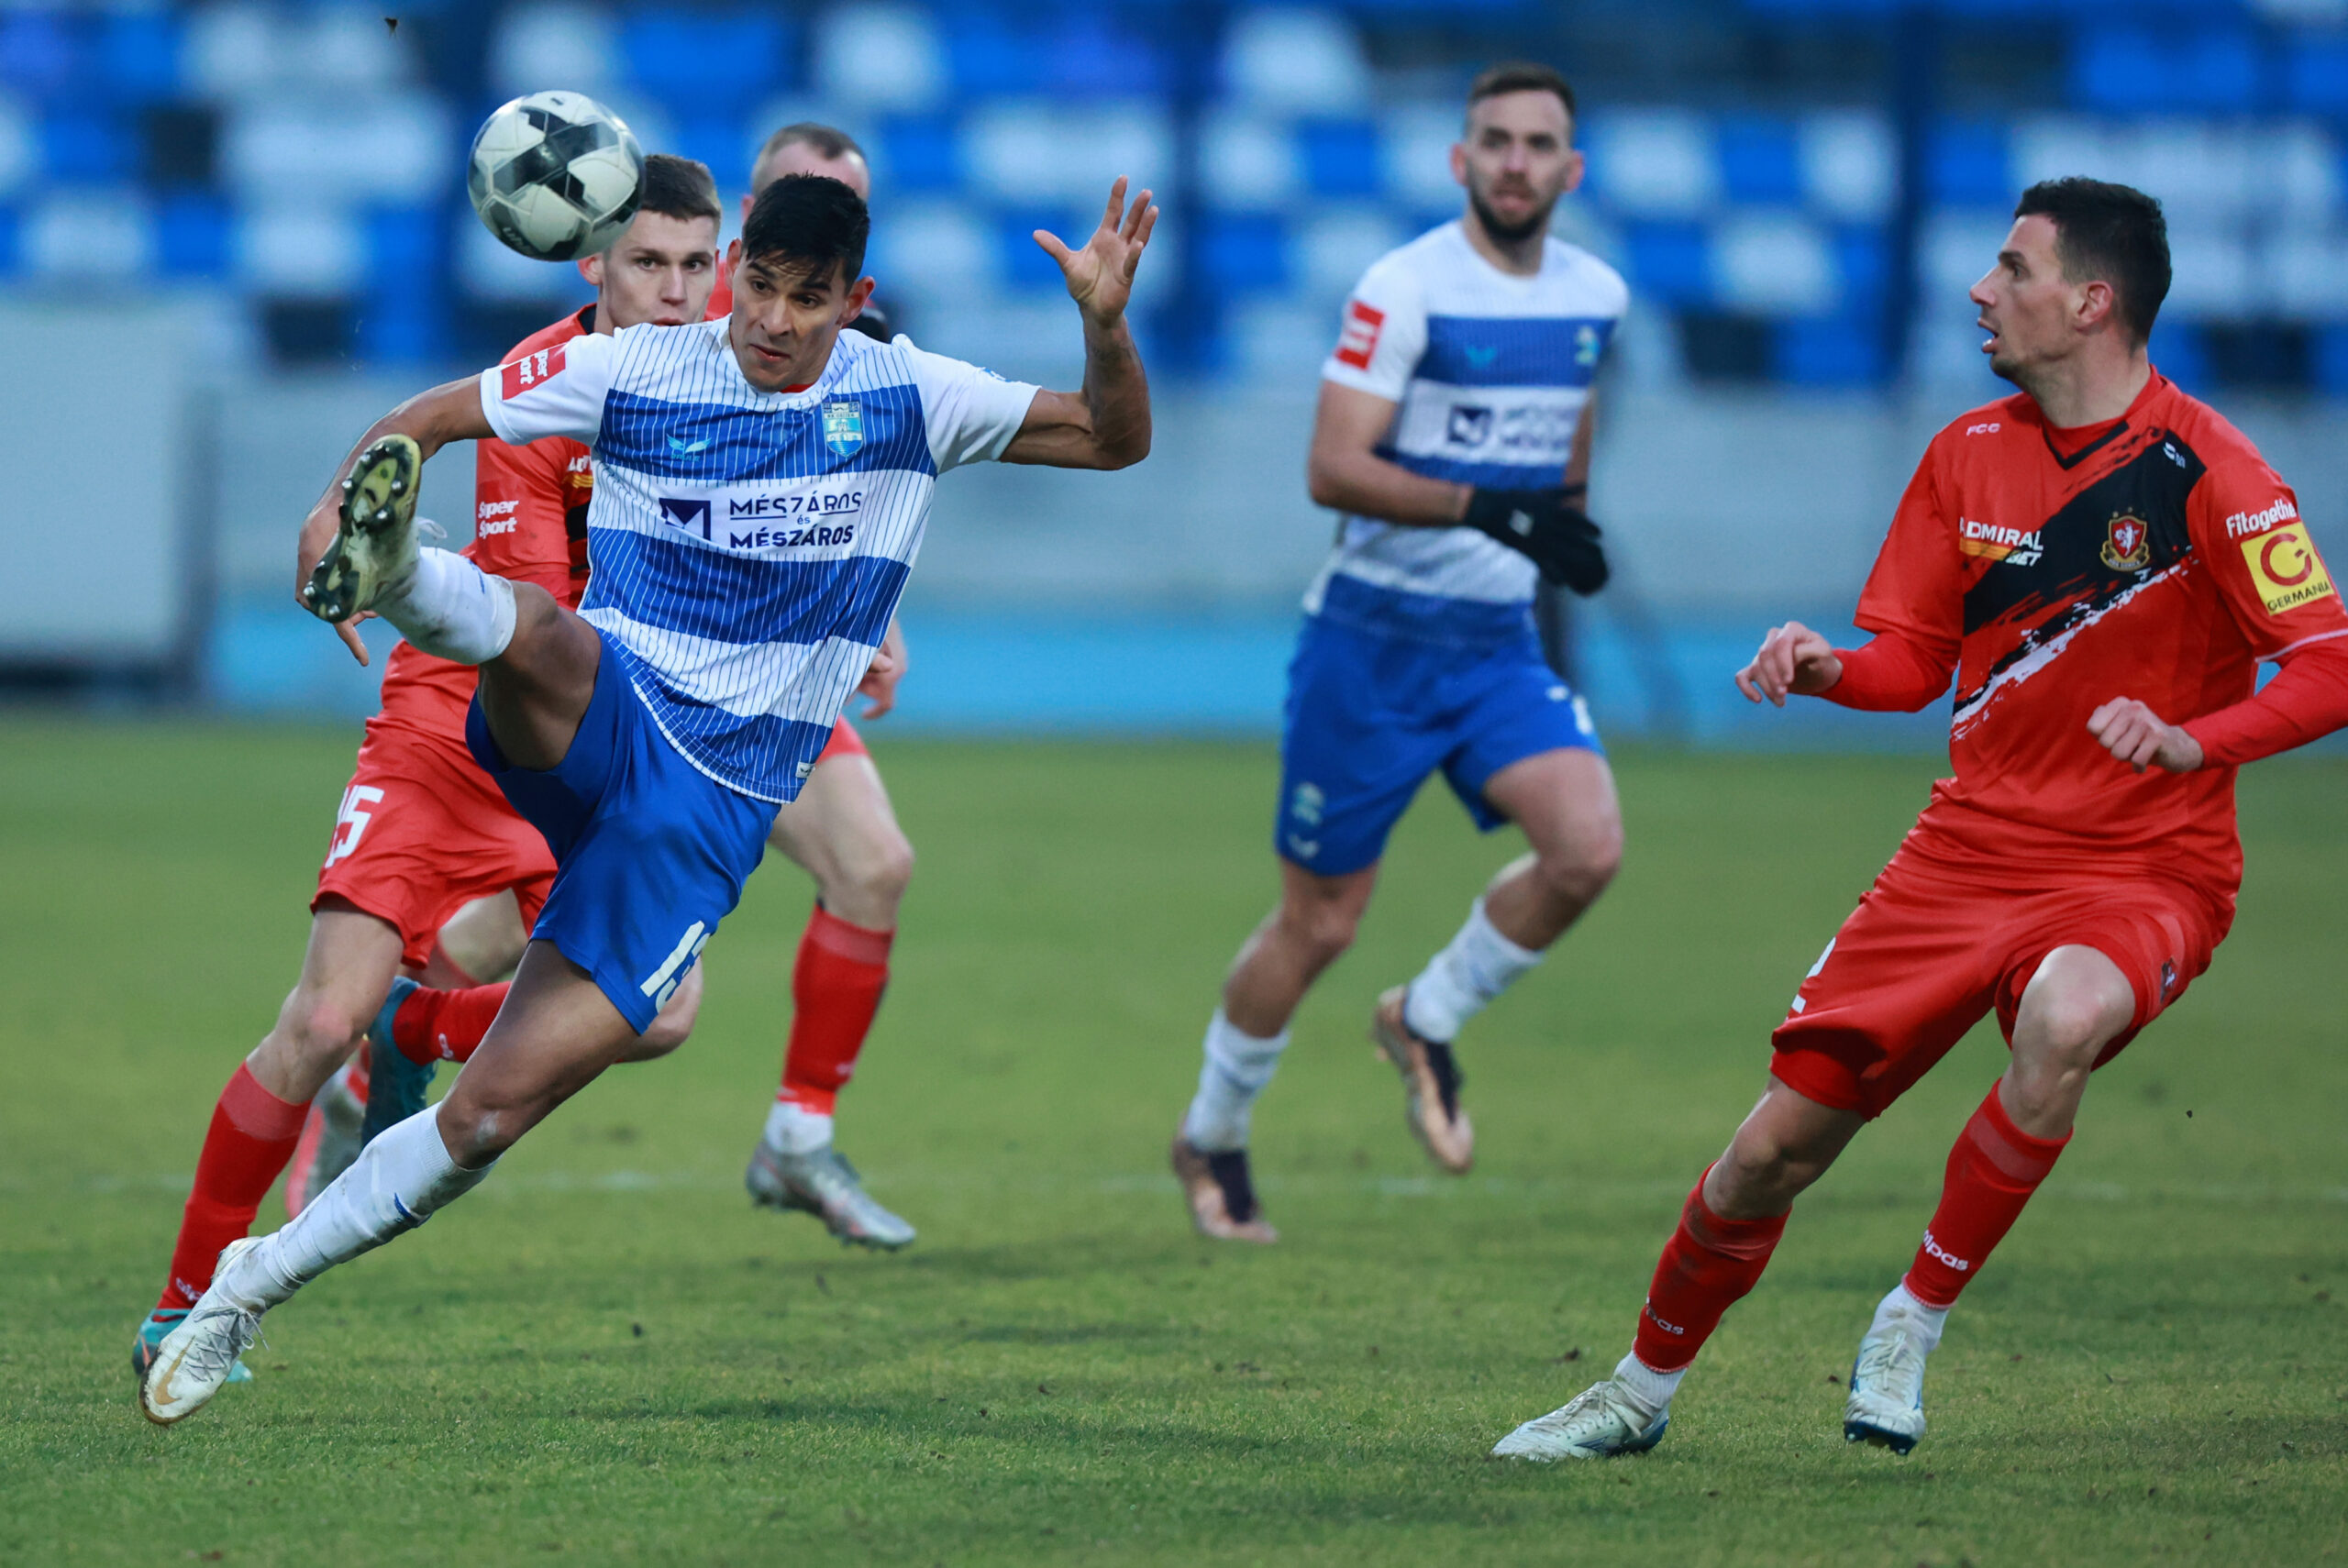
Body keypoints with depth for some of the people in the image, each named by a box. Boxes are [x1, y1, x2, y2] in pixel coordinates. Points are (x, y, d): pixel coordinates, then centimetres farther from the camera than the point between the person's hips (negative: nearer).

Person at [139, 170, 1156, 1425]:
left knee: (503, 1102, -9)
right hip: (586, 734, 0)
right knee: (545, 632, -39)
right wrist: (337, 504, -13)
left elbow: (1114, 438, 6)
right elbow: (429, 417, 7)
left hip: (709, 811, 0)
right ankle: (394, 574, -71)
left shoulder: (908, 400, 4)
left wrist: (1106, 326, -14)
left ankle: (252, 1287, 1)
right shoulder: (637, 371, 2)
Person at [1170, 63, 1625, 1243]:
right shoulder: (1404, 290, -15)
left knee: (1588, 845, -20)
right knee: (1319, 924, 2)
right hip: (1372, 644, -5)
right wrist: (1486, 509, -29)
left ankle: (1428, 1021, 6)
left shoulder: (1596, 297, 5)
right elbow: (1333, 470, -21)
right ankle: (1211, 1136, 27)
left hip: (1499, 645, 5)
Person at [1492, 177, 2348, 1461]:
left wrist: (2193, 740, -32)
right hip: (1967, 853, 5)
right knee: (1780, 1141, -1)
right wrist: (1826, 669, -8)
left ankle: (1912, 1328, -20)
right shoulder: (1968, 453, 6)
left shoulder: (2203, 473, -11)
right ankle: (1642, 1390, 23)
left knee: (2062, 1018, -39)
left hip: (2143, 868, -5)